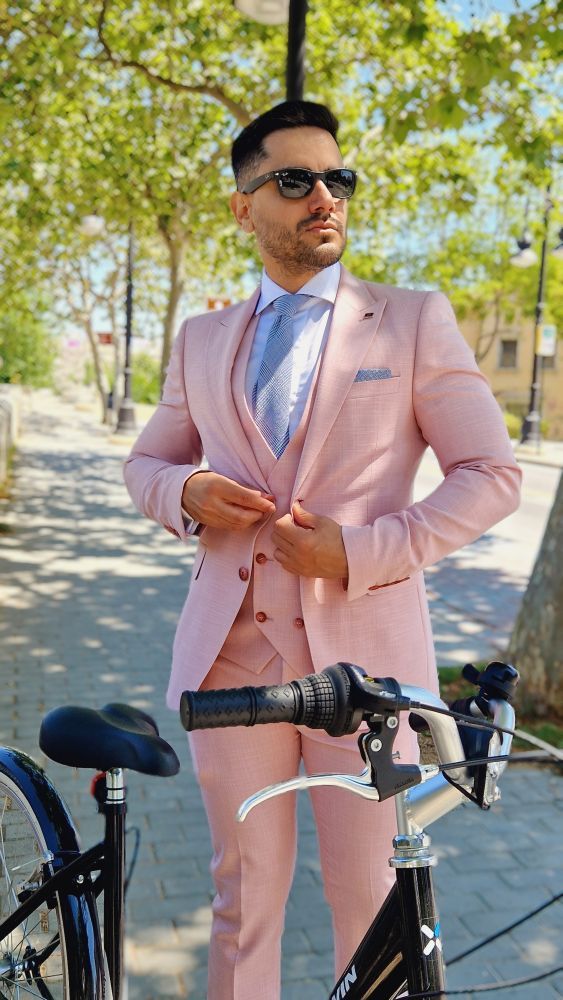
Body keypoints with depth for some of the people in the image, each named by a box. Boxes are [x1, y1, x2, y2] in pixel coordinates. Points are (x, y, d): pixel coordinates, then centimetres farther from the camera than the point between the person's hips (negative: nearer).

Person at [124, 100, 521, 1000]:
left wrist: (362, 552, -15)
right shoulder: (202, 340, 12)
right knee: (243, 893, 14)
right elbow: (145, 462, 21)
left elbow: (491, 475, -2)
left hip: (363, 652, -2)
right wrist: (186, 494, -3)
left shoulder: (414, 319, 3)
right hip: (231, 653, 3)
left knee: (372, 898, 11)